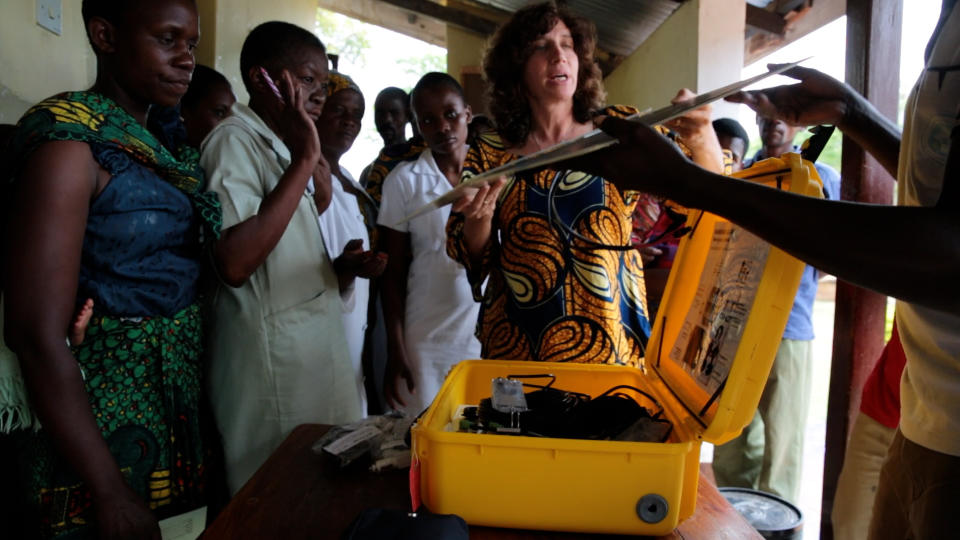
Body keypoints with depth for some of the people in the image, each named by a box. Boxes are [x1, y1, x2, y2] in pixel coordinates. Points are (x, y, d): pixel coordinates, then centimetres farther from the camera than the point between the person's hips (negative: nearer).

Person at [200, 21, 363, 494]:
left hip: (315, 345, 9)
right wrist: (303, 162, -24)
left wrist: (319, 202, 4)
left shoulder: (281, 145, 14)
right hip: (272, 356, -9)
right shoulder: (235, 140, -14)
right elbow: (234, 263, -27)